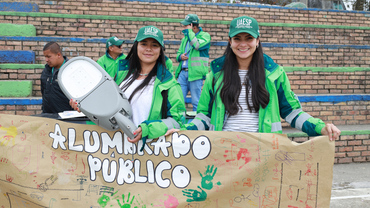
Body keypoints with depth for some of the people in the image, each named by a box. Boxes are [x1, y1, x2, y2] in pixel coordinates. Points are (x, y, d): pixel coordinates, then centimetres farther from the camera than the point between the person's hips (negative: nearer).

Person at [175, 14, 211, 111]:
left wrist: (189, 31, -11)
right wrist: (180, 56, 3)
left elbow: (197, 45, -20)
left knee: (196, 102, -1)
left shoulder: (205, 35, 1)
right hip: (183, 72, 6)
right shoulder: (185, 38, 20)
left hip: (195, 73, -6)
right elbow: (178, 53, 28)